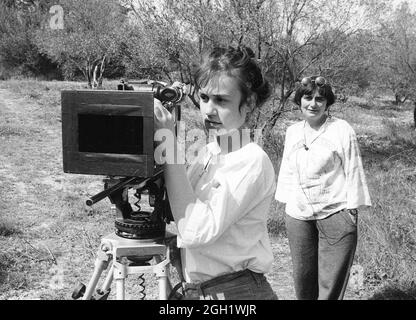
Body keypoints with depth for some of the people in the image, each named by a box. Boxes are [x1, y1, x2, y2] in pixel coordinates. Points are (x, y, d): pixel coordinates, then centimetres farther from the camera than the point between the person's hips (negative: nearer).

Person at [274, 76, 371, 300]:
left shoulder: (342, 130, -6)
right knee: (302, 274, 12)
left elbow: (353, 171, -5)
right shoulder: (292, 132, 9)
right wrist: (287, 203, 14)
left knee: (331, 280, -2)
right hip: (297, 214, 5)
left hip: (335, 213, -5)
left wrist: (353, 210, -7)